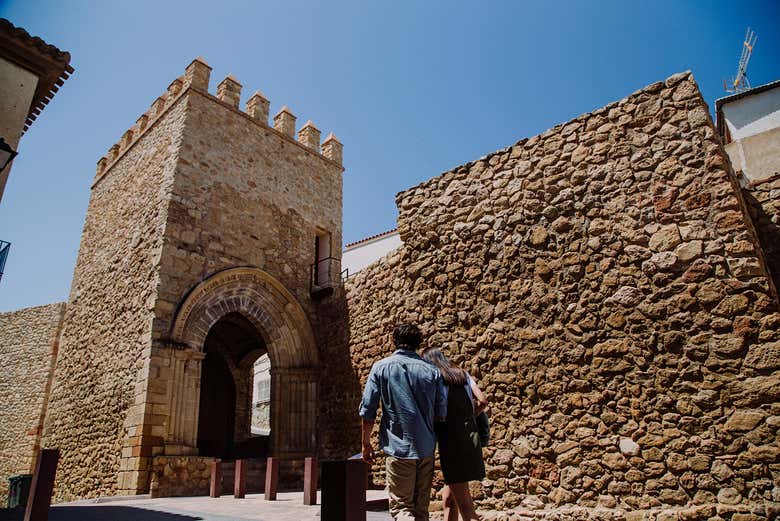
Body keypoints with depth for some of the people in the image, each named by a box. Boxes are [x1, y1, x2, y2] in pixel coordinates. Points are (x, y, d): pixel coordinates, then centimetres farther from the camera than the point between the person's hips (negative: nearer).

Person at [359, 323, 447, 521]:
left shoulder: (381, 367, -3)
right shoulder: (432, 371, 3)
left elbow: (367, 409, -4)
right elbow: (442, 414, 2)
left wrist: (366, 443, 7)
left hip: (398, 447, -3)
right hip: (426, 448, 4)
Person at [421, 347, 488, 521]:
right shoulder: (463, 375, 13)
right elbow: (483, 401, 6)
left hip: (452, 443, -7)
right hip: (470, 440, 7)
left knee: (463, 502, 1)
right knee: (448, 497, 19)